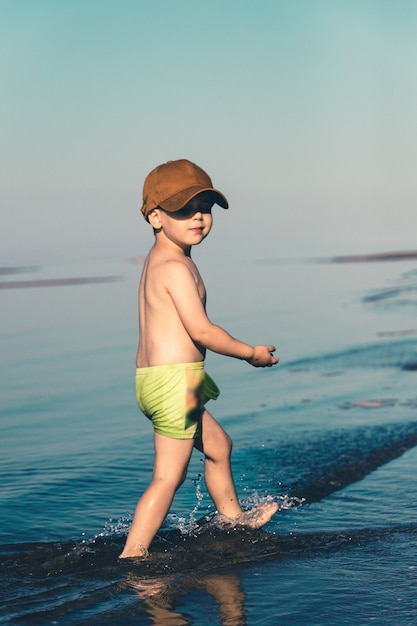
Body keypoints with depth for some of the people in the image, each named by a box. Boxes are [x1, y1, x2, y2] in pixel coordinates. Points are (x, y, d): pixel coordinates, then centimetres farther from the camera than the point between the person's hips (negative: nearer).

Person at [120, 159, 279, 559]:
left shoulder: (156, 260, 15)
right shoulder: (176, 267, -17)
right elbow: (201, 330, -19)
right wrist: (252, 353, -6)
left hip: (151, 378, 11)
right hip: (174, 380, -11)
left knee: (217, 444, 28)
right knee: (168, 476, -6)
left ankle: (232, 517, 46)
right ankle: (132, 553, -5)